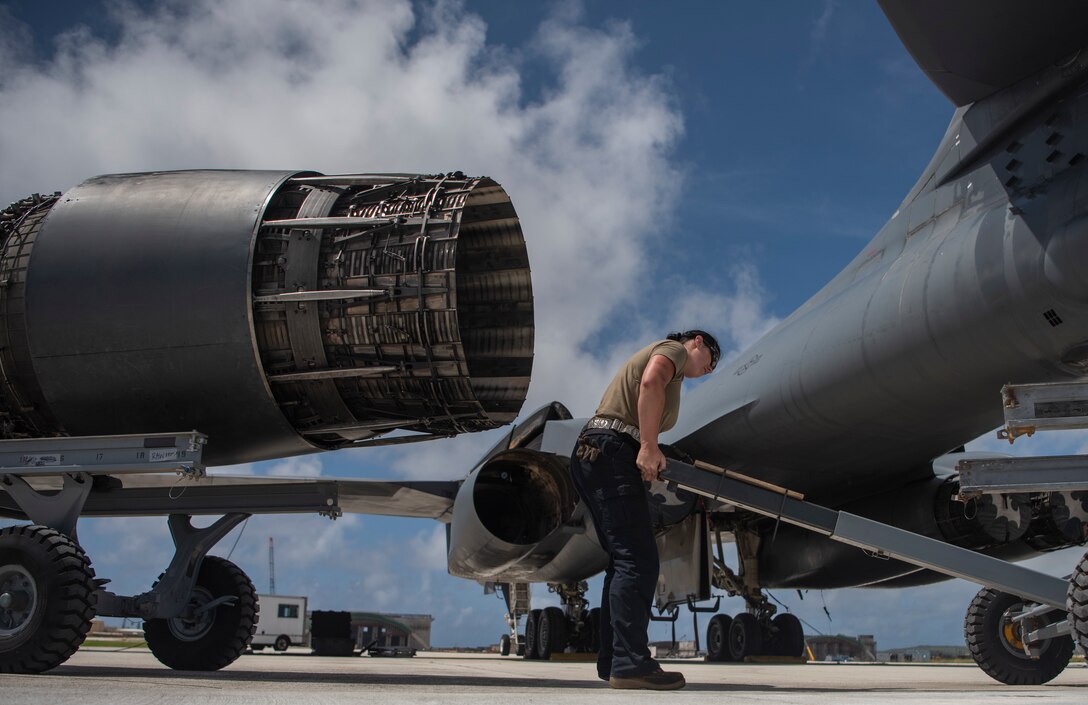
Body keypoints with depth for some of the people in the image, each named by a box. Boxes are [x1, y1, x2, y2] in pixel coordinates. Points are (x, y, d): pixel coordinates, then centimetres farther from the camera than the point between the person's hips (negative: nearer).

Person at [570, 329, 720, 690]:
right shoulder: (673, 349, 5)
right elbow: (650, 381, -18)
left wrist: (650, 453, 5)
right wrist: (649, 446, -21)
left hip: (590, 456, 10)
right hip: (612, 453, -10)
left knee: (624, 561, 11)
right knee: (638, 561, -14)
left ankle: (612, 661, 11)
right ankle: (630, 664, -20)